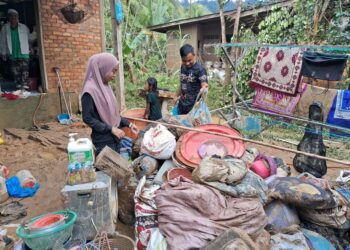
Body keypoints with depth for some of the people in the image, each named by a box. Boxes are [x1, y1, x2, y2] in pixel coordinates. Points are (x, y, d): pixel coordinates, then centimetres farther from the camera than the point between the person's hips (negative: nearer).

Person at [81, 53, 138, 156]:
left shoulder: (106, 86, 6)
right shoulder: (90, 90, -17)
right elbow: (87, 118, -17)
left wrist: (128, 124, 7)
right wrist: (111, 129, -19)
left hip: (115, 137, 8)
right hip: (103, 140, -8)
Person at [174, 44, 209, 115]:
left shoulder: (199, 69, -17)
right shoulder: (183, 67, 6)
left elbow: (204, 85, -27)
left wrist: (203, 89, -49)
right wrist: (177, 96, 23)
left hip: (194, 105, -7)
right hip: (182, 104, 7)